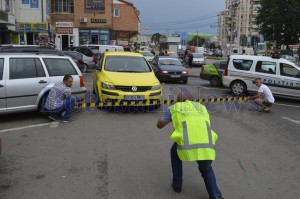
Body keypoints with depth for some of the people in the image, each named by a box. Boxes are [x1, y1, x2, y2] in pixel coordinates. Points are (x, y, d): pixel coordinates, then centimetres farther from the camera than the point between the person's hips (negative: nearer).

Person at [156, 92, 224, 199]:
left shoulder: (174, 107, 23)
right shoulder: (202, 107, 31)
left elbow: (159, 125, 31)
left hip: (187, 146, -2)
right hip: (207, 145, 3)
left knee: (175, 152, 35)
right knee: (206, 169, 33)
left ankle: (177, 183, 35)